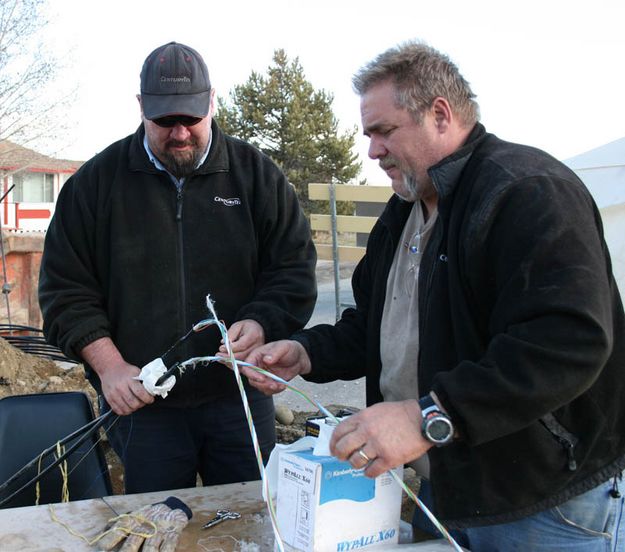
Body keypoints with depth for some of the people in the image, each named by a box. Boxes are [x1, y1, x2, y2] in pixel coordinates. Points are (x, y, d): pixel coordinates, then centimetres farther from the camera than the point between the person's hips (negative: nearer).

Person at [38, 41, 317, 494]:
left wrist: (262, 324, -17)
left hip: (240, 395, 1)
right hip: (142, 405, 0)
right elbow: (65, 288, 2)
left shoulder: (256, 173, 2)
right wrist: (109, 366, -10)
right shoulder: (98, 181, 1)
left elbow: (295, 269, 2)